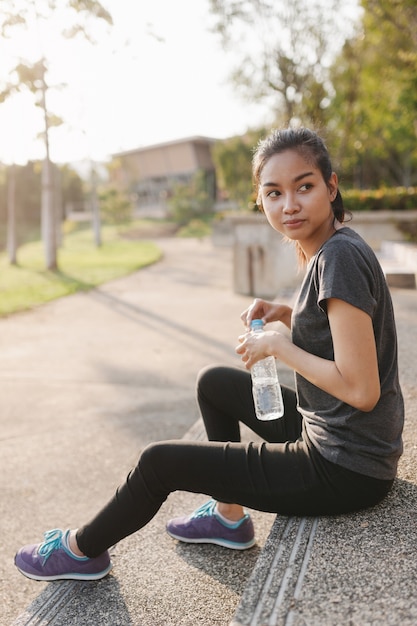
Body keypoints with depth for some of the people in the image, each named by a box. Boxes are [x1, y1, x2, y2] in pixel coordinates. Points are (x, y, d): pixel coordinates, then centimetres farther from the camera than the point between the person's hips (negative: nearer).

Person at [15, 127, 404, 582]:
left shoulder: (340, 258, -24)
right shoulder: (324, 250, 5)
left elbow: (361, 389, -27)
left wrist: (279, 346, -17)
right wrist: (286, 314, 1)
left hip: (346, 471, -9)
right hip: (327, 437, 9)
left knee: (160, 462, -1)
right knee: (213, 382, 24)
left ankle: (83, 549, 27)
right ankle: (228, 515, 32)